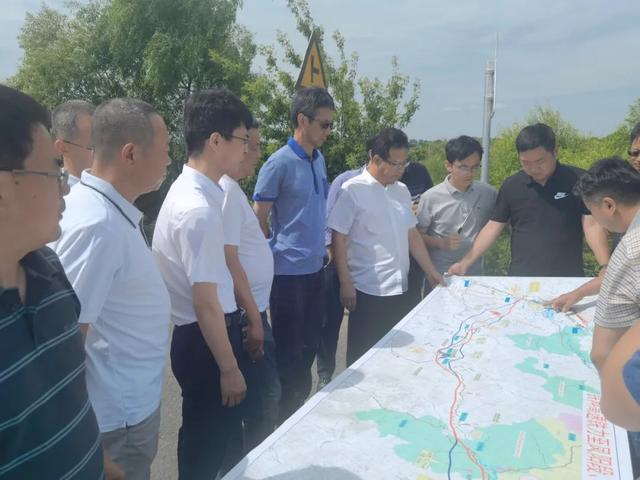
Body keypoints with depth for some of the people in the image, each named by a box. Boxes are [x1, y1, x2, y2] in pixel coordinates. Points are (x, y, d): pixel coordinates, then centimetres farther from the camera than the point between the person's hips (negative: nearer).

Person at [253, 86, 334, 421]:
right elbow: (258, 219, -9)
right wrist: (274, 256, 0)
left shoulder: (319, 160, 9)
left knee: (309, 345, 17)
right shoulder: (279, 163, -14)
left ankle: (298, 408, 34)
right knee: (288, 352, 4)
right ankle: (282, 420, 22)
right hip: (288, 271, -7)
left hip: (314, 268, 7)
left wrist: (322, 247, 12)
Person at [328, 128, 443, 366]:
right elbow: (339, 239, -10)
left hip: (399, 288, 6)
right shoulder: (352, 191, -10)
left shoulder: (402, 191, 9)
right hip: (367, 291, -6)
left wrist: (431, 272, 13)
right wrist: (346, 284, -13)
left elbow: (412, 234, 15)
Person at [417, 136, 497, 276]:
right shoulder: (430, 197, -9)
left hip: (475, 274, 3)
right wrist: (441, 243, -17)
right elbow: (418, 235, -2)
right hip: (438, 276, -2)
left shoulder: (489, 193, -2)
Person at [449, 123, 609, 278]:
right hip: (520, 278, 2)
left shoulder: (578, 180, -6)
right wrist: (465, 263, -4)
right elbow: (493, 227, 4)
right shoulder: (511, 185, 1)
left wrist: (606, 267, -21)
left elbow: (592, 226, -8)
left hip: (567, 279, -1)